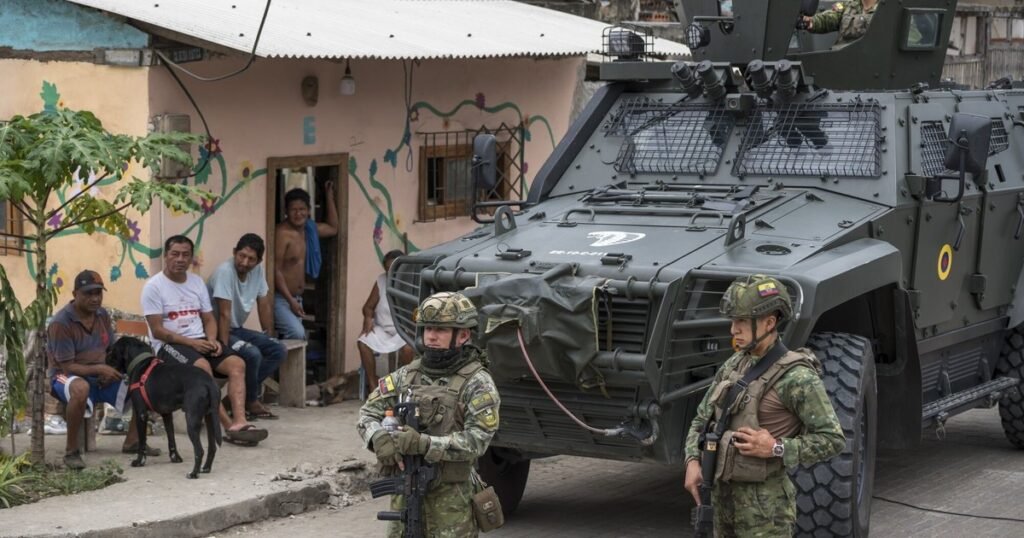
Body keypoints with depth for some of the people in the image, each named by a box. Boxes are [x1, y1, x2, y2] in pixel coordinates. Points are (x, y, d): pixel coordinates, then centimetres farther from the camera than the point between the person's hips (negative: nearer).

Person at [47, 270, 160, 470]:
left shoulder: (102, 315, 4)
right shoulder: (61, 323, -18)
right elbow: (67, 366, -19)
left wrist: (110, 372, -11)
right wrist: (99, 368, -29)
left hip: (102, 378, 7)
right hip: (68, 377, -7)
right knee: (81, 389, -43)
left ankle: (132, 441, 2)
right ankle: (71, 451, -28)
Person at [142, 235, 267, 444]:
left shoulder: (197, 281, 15)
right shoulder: (154, 286, -5)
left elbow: (209, 318, 17)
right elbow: (157, 331, -11)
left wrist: (212, 340, -6)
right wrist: (191, 343, -18)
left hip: (200, 341, 6)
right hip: (169, 345, -6)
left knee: (236, 363, -18)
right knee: (202, 366, -34)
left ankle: (239, 422, -32)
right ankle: (228, 425, -35)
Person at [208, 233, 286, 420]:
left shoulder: (258, 270, -2)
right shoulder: (225, 272, -23)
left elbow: (264, 304, 7)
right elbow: (224, 314, -25)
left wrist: (269, 338, 7)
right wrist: (223, 348, -27)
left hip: (237, 329, 8)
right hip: (216, 331, -8)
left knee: (278, 350, -6)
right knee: (252, 354, -29)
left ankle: (243, 395, -4)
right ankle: (250, 401, -6)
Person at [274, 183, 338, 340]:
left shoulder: (308, 228, 9)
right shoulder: (282, 233, -16)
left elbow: (333, 229, 27)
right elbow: (276, 270, -17)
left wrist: (330, 196, 20)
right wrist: (291, 301, -21)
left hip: (296, 298, 8)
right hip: (281, 299, -8)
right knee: (297, 333, -27)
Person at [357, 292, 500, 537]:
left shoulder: (477, 383, -7)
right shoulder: (408, 375, 10)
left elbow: (477, 439, -15)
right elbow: (368, 413, 9)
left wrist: (426, 444, -26)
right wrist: (380, 438, -14)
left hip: (450, 498, -5)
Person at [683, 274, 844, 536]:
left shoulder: (797, 377, -16)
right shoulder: (735, 365, 8)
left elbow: (832, 439, -16)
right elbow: (702, 421, 15)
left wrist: (776, 449, -25)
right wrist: (693, 462, -3)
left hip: (765, 503, -8)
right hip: (725, 495, 8)